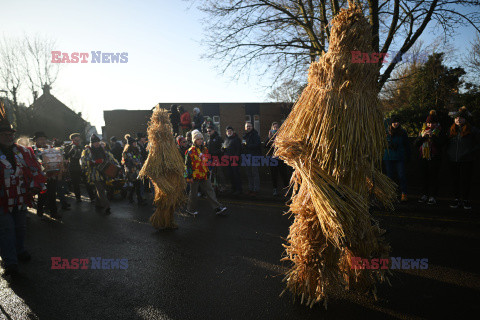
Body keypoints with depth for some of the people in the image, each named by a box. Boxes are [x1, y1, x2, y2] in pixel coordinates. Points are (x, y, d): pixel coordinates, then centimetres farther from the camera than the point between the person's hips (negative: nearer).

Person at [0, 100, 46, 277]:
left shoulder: (24, 152, 3)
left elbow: (36, 169, 6)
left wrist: (36, 186, -8)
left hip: (21, 198, 4)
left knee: (20, 227, 19)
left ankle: (19, 251, 39)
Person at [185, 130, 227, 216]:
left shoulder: (205, 150, 10)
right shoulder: (191, 151, -9)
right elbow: (187, 165, -10)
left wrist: (208, 172, 20)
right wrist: (189, 176, -13)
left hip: (204, 176, 6)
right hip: (195, 176, -5)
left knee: (210, 191, 4)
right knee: (194, 194, 6)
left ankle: (218, 208, 4)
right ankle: (190, 209, 24)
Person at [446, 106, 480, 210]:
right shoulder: (451, 130, 10)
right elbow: (447, 144, 21)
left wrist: (471, 153, -5)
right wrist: (449, 153, 10)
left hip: (466, 161, -4)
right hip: (453, 161, 4)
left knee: (466, 181, 1)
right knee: (455, 181, 8)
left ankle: (465, 200, 13)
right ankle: (457, 199, 19)